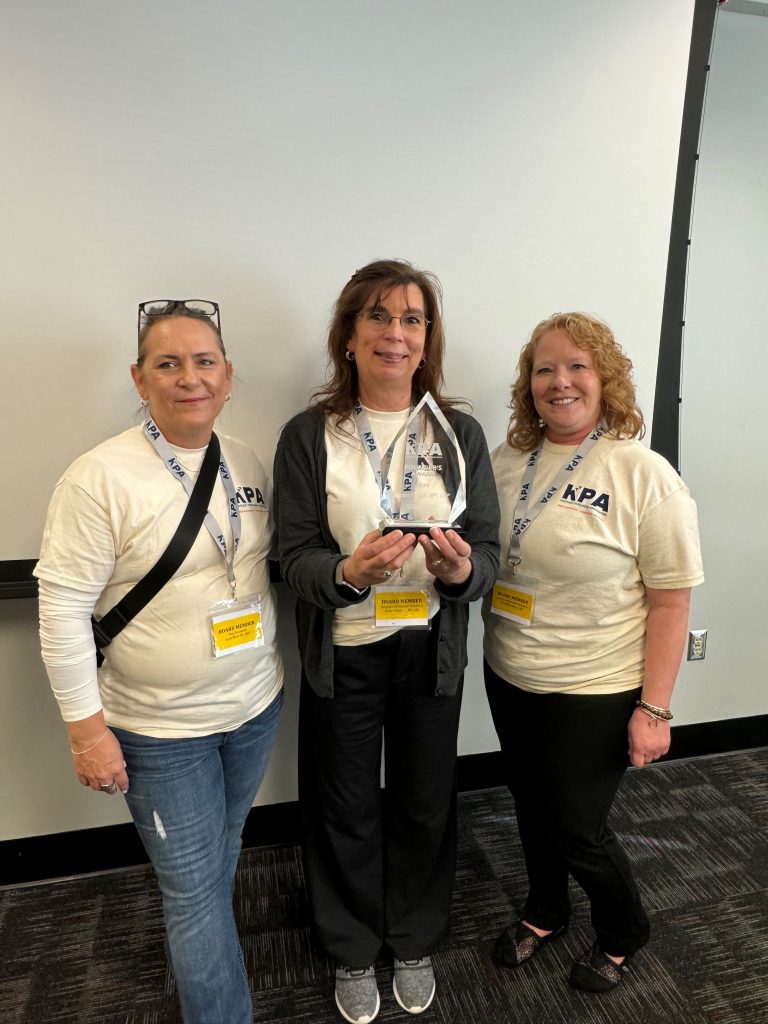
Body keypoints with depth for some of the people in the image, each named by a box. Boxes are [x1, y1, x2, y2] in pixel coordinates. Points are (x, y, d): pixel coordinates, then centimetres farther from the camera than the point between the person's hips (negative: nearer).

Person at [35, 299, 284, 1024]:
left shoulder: (246, 462, 0)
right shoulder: (101, 478, -18)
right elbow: (62, 608, -15)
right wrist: (86, 726, -13)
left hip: (256, 705, 6)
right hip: (160, 730, -6)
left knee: (221, 856, 26)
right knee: (195, 890, 8)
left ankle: (192, 956, 55)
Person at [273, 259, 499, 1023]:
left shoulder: (461, 433, -3)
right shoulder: (308, 435, -7)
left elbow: (488, 553, -3)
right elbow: (294, 559, -9)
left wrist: (462, 570, -26)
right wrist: (347, 573, -30)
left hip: (431, 652, 2)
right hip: (342, 656, -1)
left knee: (425, 804, 19)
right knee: (348, 809, 17)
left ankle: (415, 943, 49)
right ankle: (353, 952, 47)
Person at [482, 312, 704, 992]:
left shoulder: (645, 477, -16)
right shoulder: (507, 461, -1)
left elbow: (670, 603, -14)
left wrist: (654, 710, -14)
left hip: (594, 692, -4)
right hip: (510, 679, 5)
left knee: (575, 828, 10)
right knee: (532, 808, 22)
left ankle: (623, 934, 44)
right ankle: (544, 914, 52)